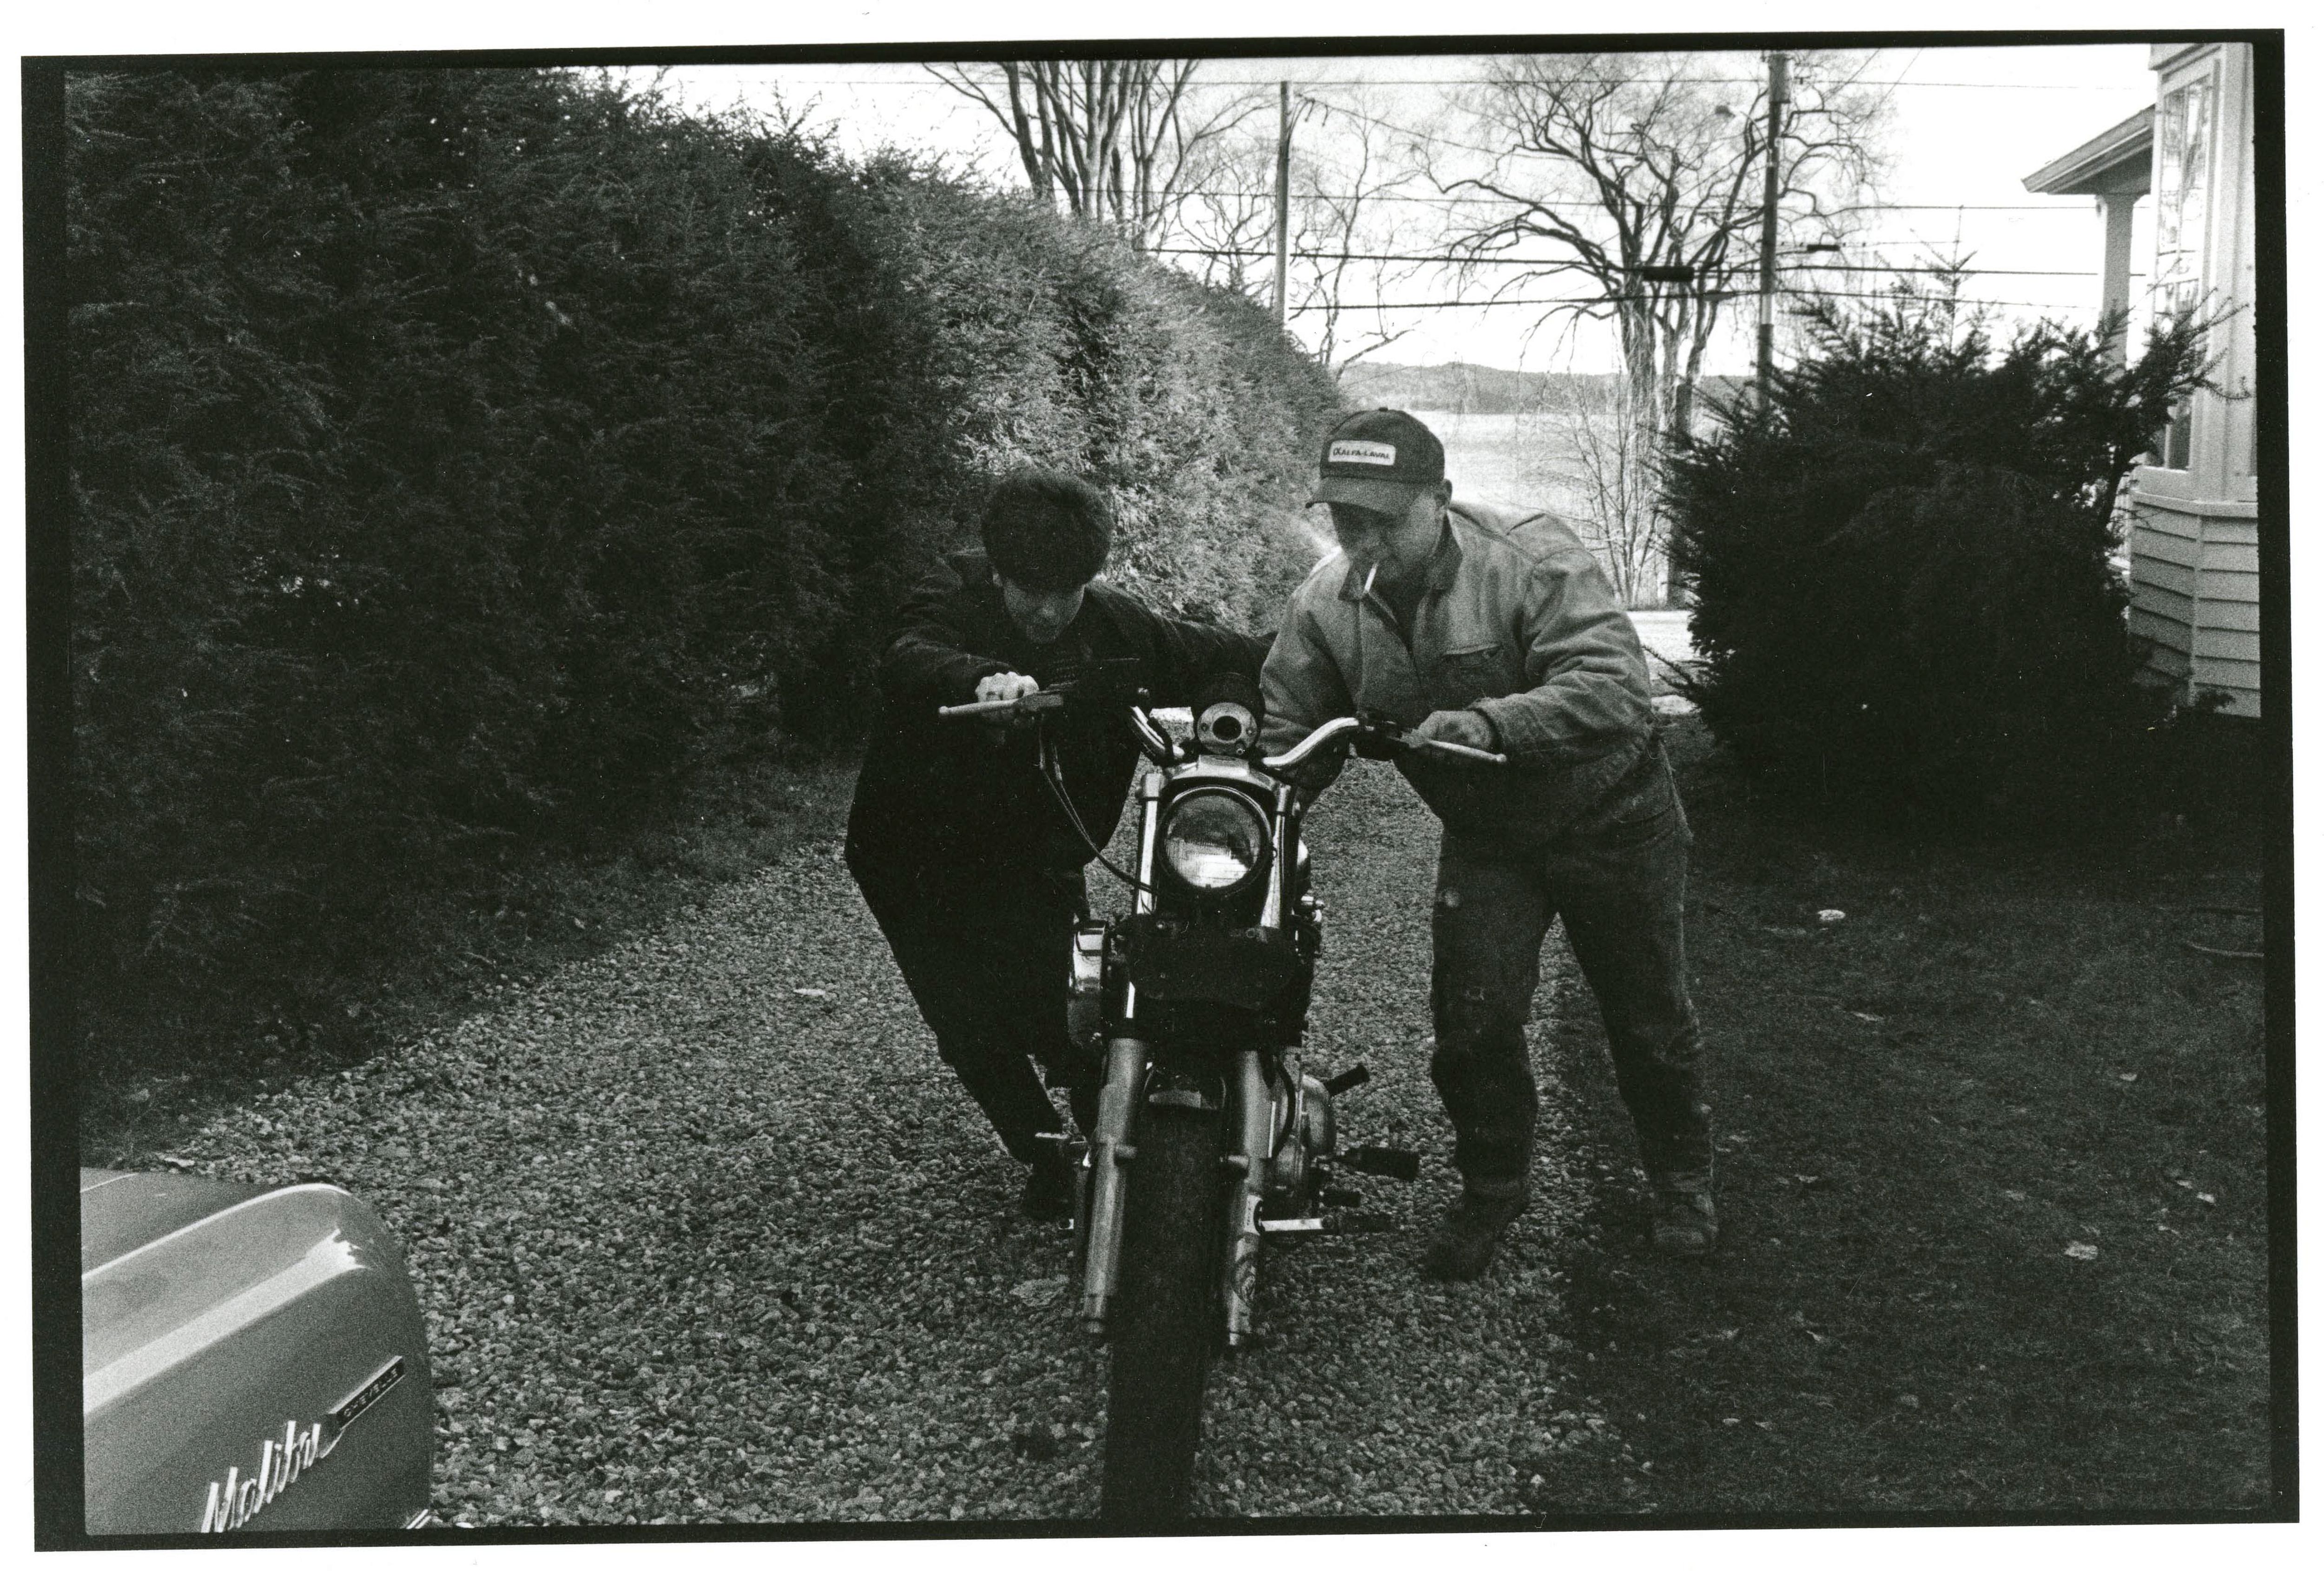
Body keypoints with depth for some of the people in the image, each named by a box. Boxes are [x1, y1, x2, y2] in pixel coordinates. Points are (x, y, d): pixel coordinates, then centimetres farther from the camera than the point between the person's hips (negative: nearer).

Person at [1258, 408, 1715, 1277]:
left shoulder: (1533, 561, -29)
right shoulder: (1326, 602, -12)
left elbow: (1615, 687, -38)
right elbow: (1291, 728, -4)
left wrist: (1491, 723, -52)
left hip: (1607, 819, -3)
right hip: (1484, 838, 3)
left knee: (1647, 1015, 11)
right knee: (1473, 1019, -7)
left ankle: (1683, 1181, 36)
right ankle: (1492, 1187, 20)